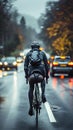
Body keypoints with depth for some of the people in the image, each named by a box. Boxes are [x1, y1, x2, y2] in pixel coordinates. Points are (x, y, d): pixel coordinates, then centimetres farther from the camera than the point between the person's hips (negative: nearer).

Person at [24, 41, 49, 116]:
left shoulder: (28, 54, 19)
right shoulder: (42, 53, 18)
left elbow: (25, 65, 11)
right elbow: (46, 65, 16)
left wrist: (26, 75, 13)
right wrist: (47, 75, 21)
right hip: (41, 70, 0)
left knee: (31, 89, 13)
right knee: (43, 81, 33)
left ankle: (31, 107, 4)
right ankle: (43, 94, 7)